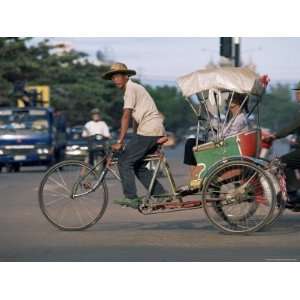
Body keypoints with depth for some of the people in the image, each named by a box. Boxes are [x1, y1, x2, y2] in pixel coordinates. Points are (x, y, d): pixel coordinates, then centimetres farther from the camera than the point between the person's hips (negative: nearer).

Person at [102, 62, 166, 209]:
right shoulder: (135, 87, 23)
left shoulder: (130, 89, -8)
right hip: (158, 131, 10)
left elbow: (126, 117, -16)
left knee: (124, 161, -8)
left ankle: (131, 198, -10)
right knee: (138, 166, 14)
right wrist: (135, 140, 25)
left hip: (148, 130, -10)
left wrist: (120, 142, -19)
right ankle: (161, 195, 11)